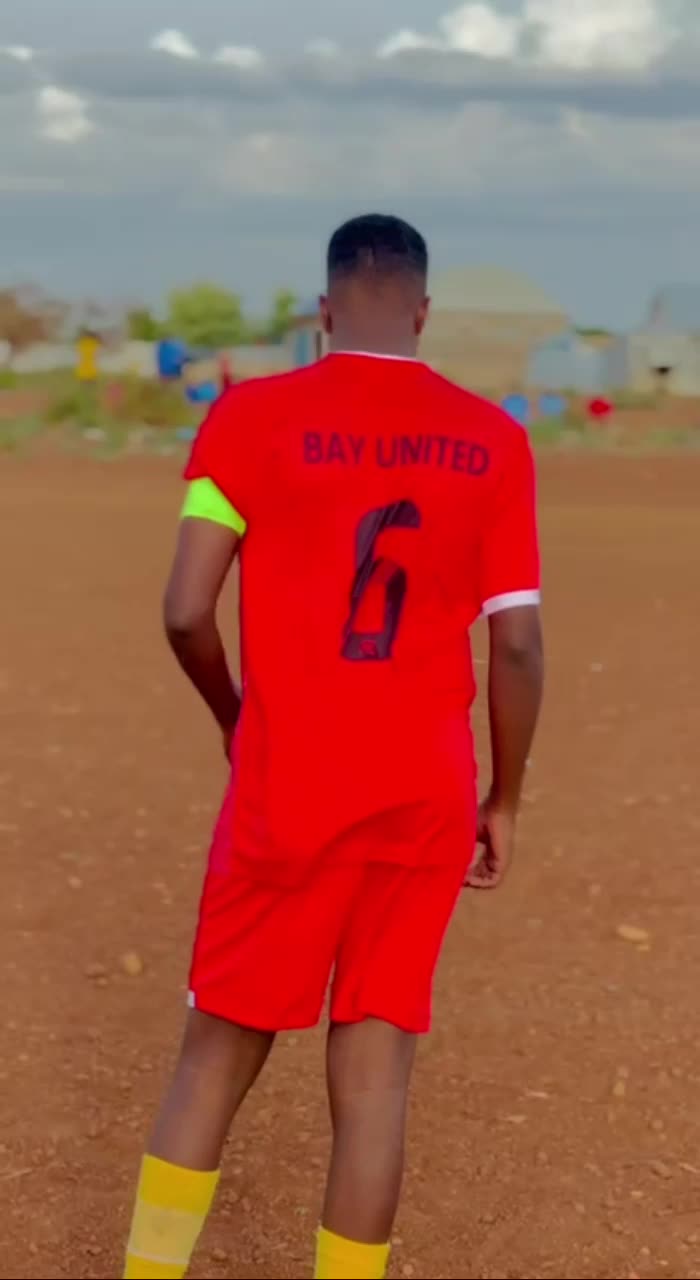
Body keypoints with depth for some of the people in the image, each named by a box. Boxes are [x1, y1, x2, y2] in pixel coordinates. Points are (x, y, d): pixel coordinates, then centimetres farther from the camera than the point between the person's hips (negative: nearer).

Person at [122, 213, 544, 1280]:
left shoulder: (253, 417, -5)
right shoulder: (492, 440, 2)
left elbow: (186, 612, -9)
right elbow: (518, 643, 0)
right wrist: (504, 802, 11)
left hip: (289, 791, -1)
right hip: (429, 794, 2)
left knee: (219, 1054, 11)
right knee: (376, 1069, 6)